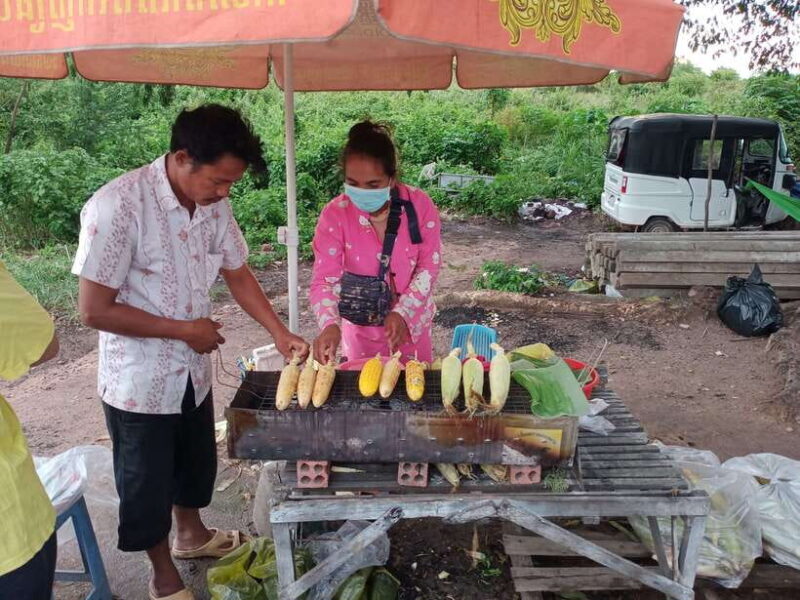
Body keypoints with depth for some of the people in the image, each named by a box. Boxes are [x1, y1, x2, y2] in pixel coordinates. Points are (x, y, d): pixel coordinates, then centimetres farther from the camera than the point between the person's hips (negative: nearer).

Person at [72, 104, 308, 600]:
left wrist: (281, 334, -4)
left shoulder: (214, 204, -7)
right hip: (139, 382, -6)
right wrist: (184, 330, -18)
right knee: (147, 481, 14)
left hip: (193, 370, 6)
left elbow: (238, 273, 5)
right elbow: (94, 309, -24)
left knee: (196, 462, 25)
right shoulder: (118, 207, -26)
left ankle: (191, 534, 52)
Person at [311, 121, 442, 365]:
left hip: (411, 323, 1)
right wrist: (330, 324, -39)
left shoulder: (420, 205, -17)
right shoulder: (335, 214, -18)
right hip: (360, 329, 0)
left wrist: (402, 313, -23)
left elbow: (429, 265, -11)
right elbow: (325, 279, -20)